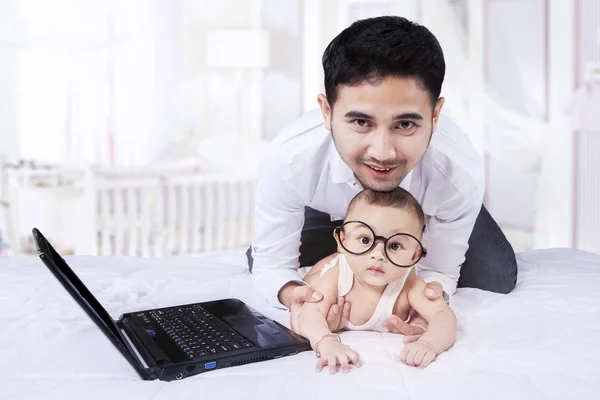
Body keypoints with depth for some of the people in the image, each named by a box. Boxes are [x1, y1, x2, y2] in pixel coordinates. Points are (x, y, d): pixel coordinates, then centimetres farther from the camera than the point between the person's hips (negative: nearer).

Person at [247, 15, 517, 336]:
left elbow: (440, 272, -24)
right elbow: (271, 265, -26)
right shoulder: (287, 160, -42)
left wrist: (432, 296, -50)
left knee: (495, 280, -11)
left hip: (424, 210, -1)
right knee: (255, 261, -2)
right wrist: (292, 294, -51)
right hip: (328, 209, 1)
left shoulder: (461, 175, -41)